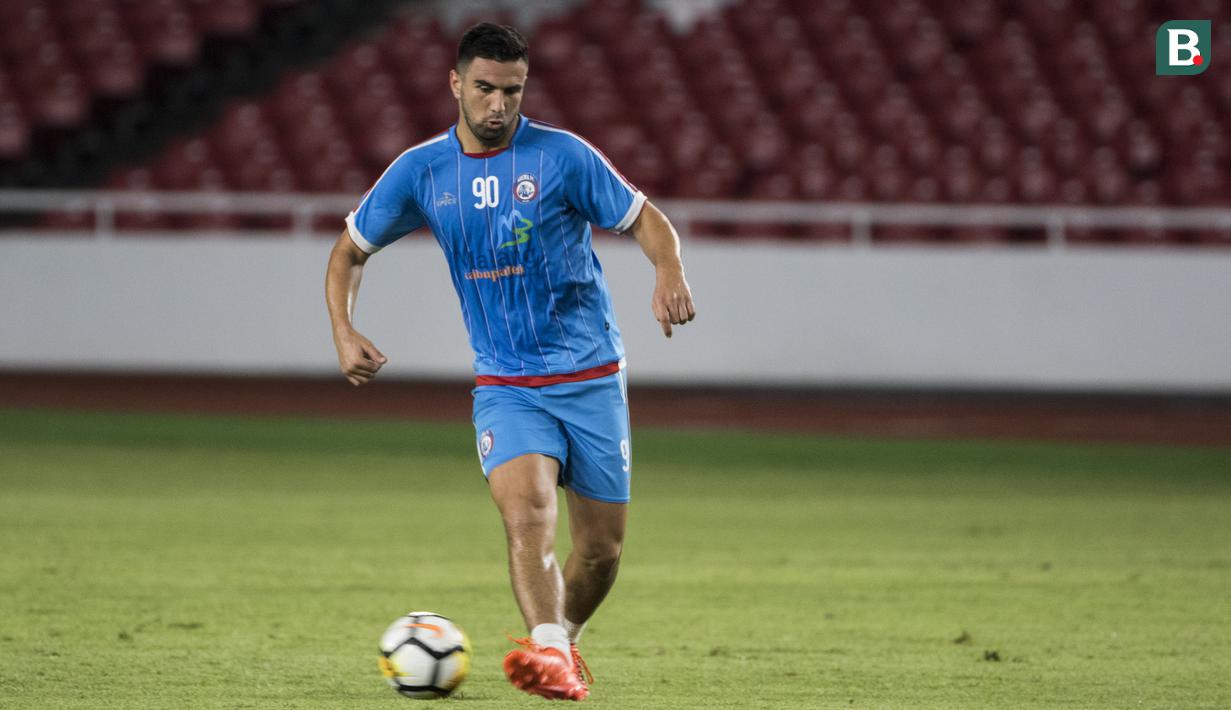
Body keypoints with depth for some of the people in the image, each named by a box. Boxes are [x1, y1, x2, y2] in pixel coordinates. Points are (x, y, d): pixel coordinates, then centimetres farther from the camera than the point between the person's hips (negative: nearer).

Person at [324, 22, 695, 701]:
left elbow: (646, 219, 0)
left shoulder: (562, 155, -6)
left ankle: (563, 640, 34)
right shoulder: (420, 171, 1)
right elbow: (350, 249, 12)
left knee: (602, 546, 5)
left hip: (591, 378, 0)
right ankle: (548, 655, -39)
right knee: (526, 509, -27)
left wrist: (669, 273, -22)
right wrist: (343, 331, -4)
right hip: (505, 385, 0)